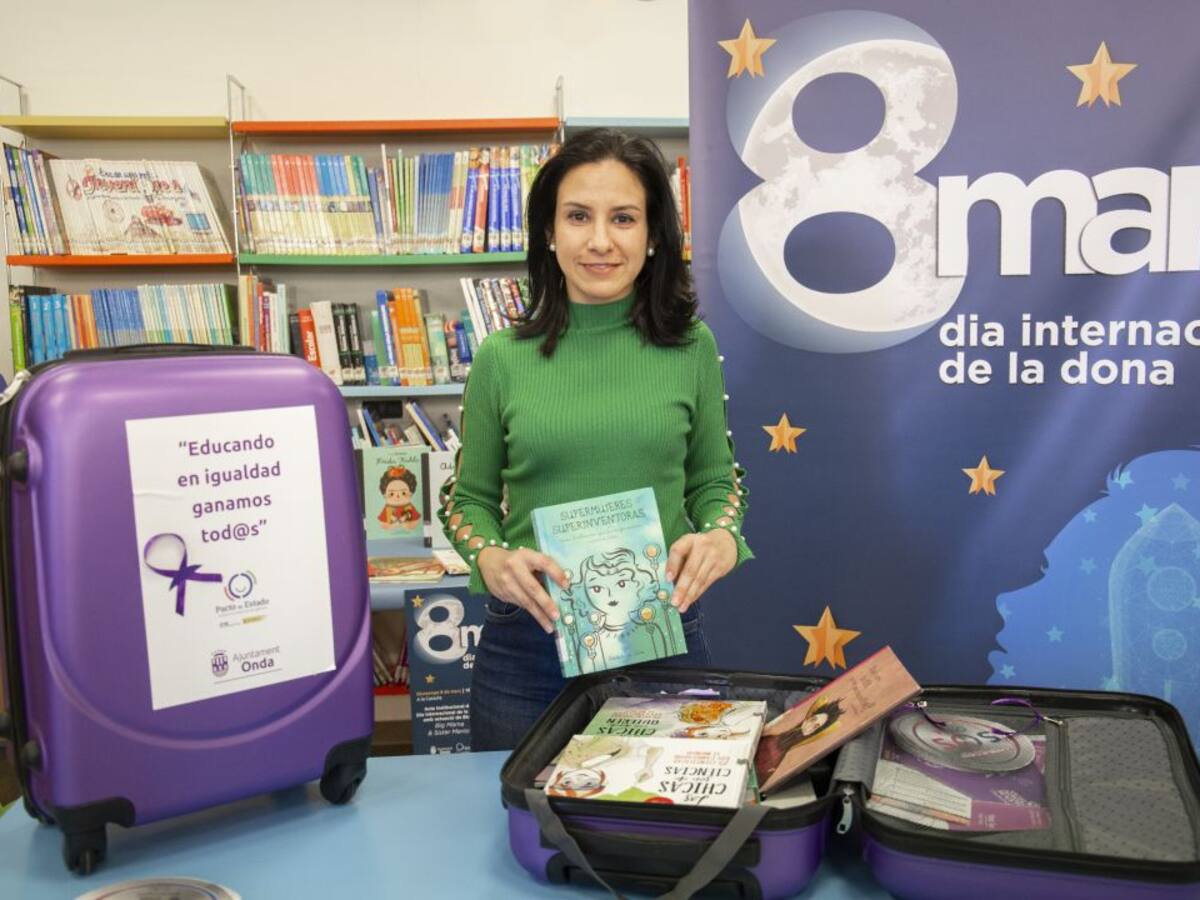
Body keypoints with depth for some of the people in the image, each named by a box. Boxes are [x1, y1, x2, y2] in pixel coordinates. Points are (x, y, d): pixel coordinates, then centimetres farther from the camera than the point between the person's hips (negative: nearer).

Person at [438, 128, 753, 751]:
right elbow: (469, 498, 6)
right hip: (528, 643, 0)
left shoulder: (691, 348, -1)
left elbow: (714, 479, 9)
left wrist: (723, 536, -12)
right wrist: (490, 558, -14)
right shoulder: (503, 358, -2)